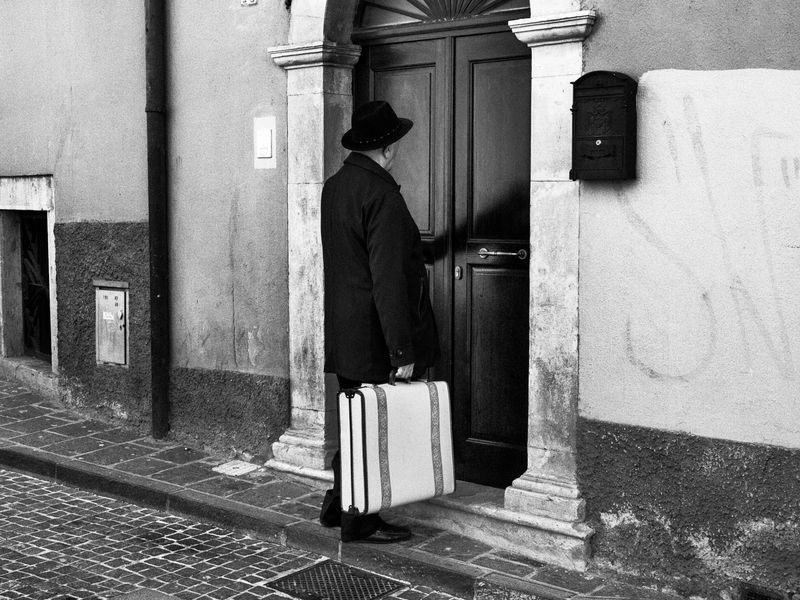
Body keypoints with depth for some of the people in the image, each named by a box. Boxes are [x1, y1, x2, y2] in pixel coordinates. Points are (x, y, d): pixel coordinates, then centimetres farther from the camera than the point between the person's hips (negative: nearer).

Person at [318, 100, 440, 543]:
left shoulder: (334, 186, 9)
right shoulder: (382, 195, -19)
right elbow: (388, 280, -23)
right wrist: (402, 352, -21)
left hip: (343, 336, 9)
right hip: (375, 340, -9)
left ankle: (337, 506, 30)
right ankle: (359, 521, 14)